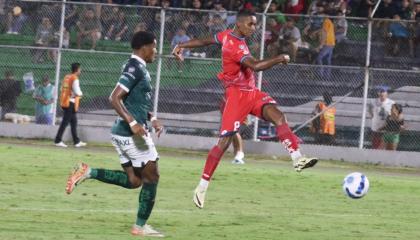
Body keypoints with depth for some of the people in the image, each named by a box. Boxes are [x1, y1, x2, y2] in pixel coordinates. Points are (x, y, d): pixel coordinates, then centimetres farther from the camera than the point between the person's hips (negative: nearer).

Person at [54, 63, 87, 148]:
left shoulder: (66, 77, 12)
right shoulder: (74, 79, -13)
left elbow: (62, 89, 14)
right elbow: (77, 92, -19)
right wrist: (80, 93, 5)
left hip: (64, 102, 9)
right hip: (71, 102, -9)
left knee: (74, 121, 15)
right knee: (65, 122, -5)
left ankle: (76, 141, 20)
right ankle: (58, 140, -5)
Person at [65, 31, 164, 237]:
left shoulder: (137, 68, 16)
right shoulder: (135, 68, -14)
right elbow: (115, 98, -22)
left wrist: (152, 119, 19)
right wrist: (133, 123, -27)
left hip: (122, 133, 10)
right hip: (132, 133, -10)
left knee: (133, 180, 11)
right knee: (151, 176, 1)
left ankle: (88, 173, 3)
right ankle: (140, 226, 6)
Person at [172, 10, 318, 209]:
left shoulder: (228, 35, 8)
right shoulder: (234, 46, -21)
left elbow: (204, 41, 20)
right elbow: (255, 66, -32)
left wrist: (181, 46, 30)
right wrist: (279, 59, -23)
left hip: (251, 92, 9)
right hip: (237, 95, -9)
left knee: (278, 116, -15)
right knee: (224, 141, -8)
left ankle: (297, 159, -28)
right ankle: (202, 187, 0)